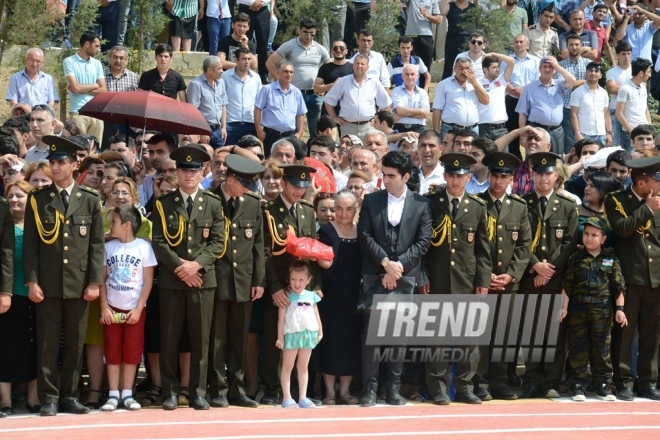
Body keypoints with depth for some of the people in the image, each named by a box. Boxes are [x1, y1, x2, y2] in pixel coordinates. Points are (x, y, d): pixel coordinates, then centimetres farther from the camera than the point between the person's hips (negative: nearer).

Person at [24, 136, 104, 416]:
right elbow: (30, 243, 2)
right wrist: (31, 281, -5)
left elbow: (97, 244, 5)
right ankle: (48, 397, 5)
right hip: (48, 284, -1)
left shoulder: (90, 200, 7)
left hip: (79, 284, 1)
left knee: (75, 343, 5)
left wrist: (95, 282, -2)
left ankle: (69, 396, 13)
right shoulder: (37, 199, 5)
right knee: (47, 343, 0)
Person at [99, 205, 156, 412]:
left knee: (132, 352, 1)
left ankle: (127, 394, 8)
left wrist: (138, 309, -9)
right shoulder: (109, 247, 2)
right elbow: (102, 279, 4)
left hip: (134, 309, -2)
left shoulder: (143, 247, -5)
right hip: (112, 309, 2)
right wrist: (104, 307, -5)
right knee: (112, 352, 2)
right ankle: (113, 395, 5)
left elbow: (148, 281, -4)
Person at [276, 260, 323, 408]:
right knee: (287, 367, 0)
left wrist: (320, 332, 12)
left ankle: (303, 398, 14)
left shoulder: (311, 295, 6)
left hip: (308, 334, 4)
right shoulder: (286, 296, -5)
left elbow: (316, 315, 13)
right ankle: (287, 398, 1)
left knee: (303, 367, 11)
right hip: (291, 334, -4)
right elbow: (281, 318, -6)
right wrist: (280, 337, -8)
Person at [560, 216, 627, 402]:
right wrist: (564, 307, -4)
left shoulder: (611, 260, 3)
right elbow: (567, 286, 2)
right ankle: (578, 386, 8)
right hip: (578, 310, 0)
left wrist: (620, 308, -4)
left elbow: (619, 287, 3)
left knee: (602, 349, 5)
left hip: (602, 311, 0)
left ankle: (603, 386, 13)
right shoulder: (576, 258, 2)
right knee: (578, 348, 3)